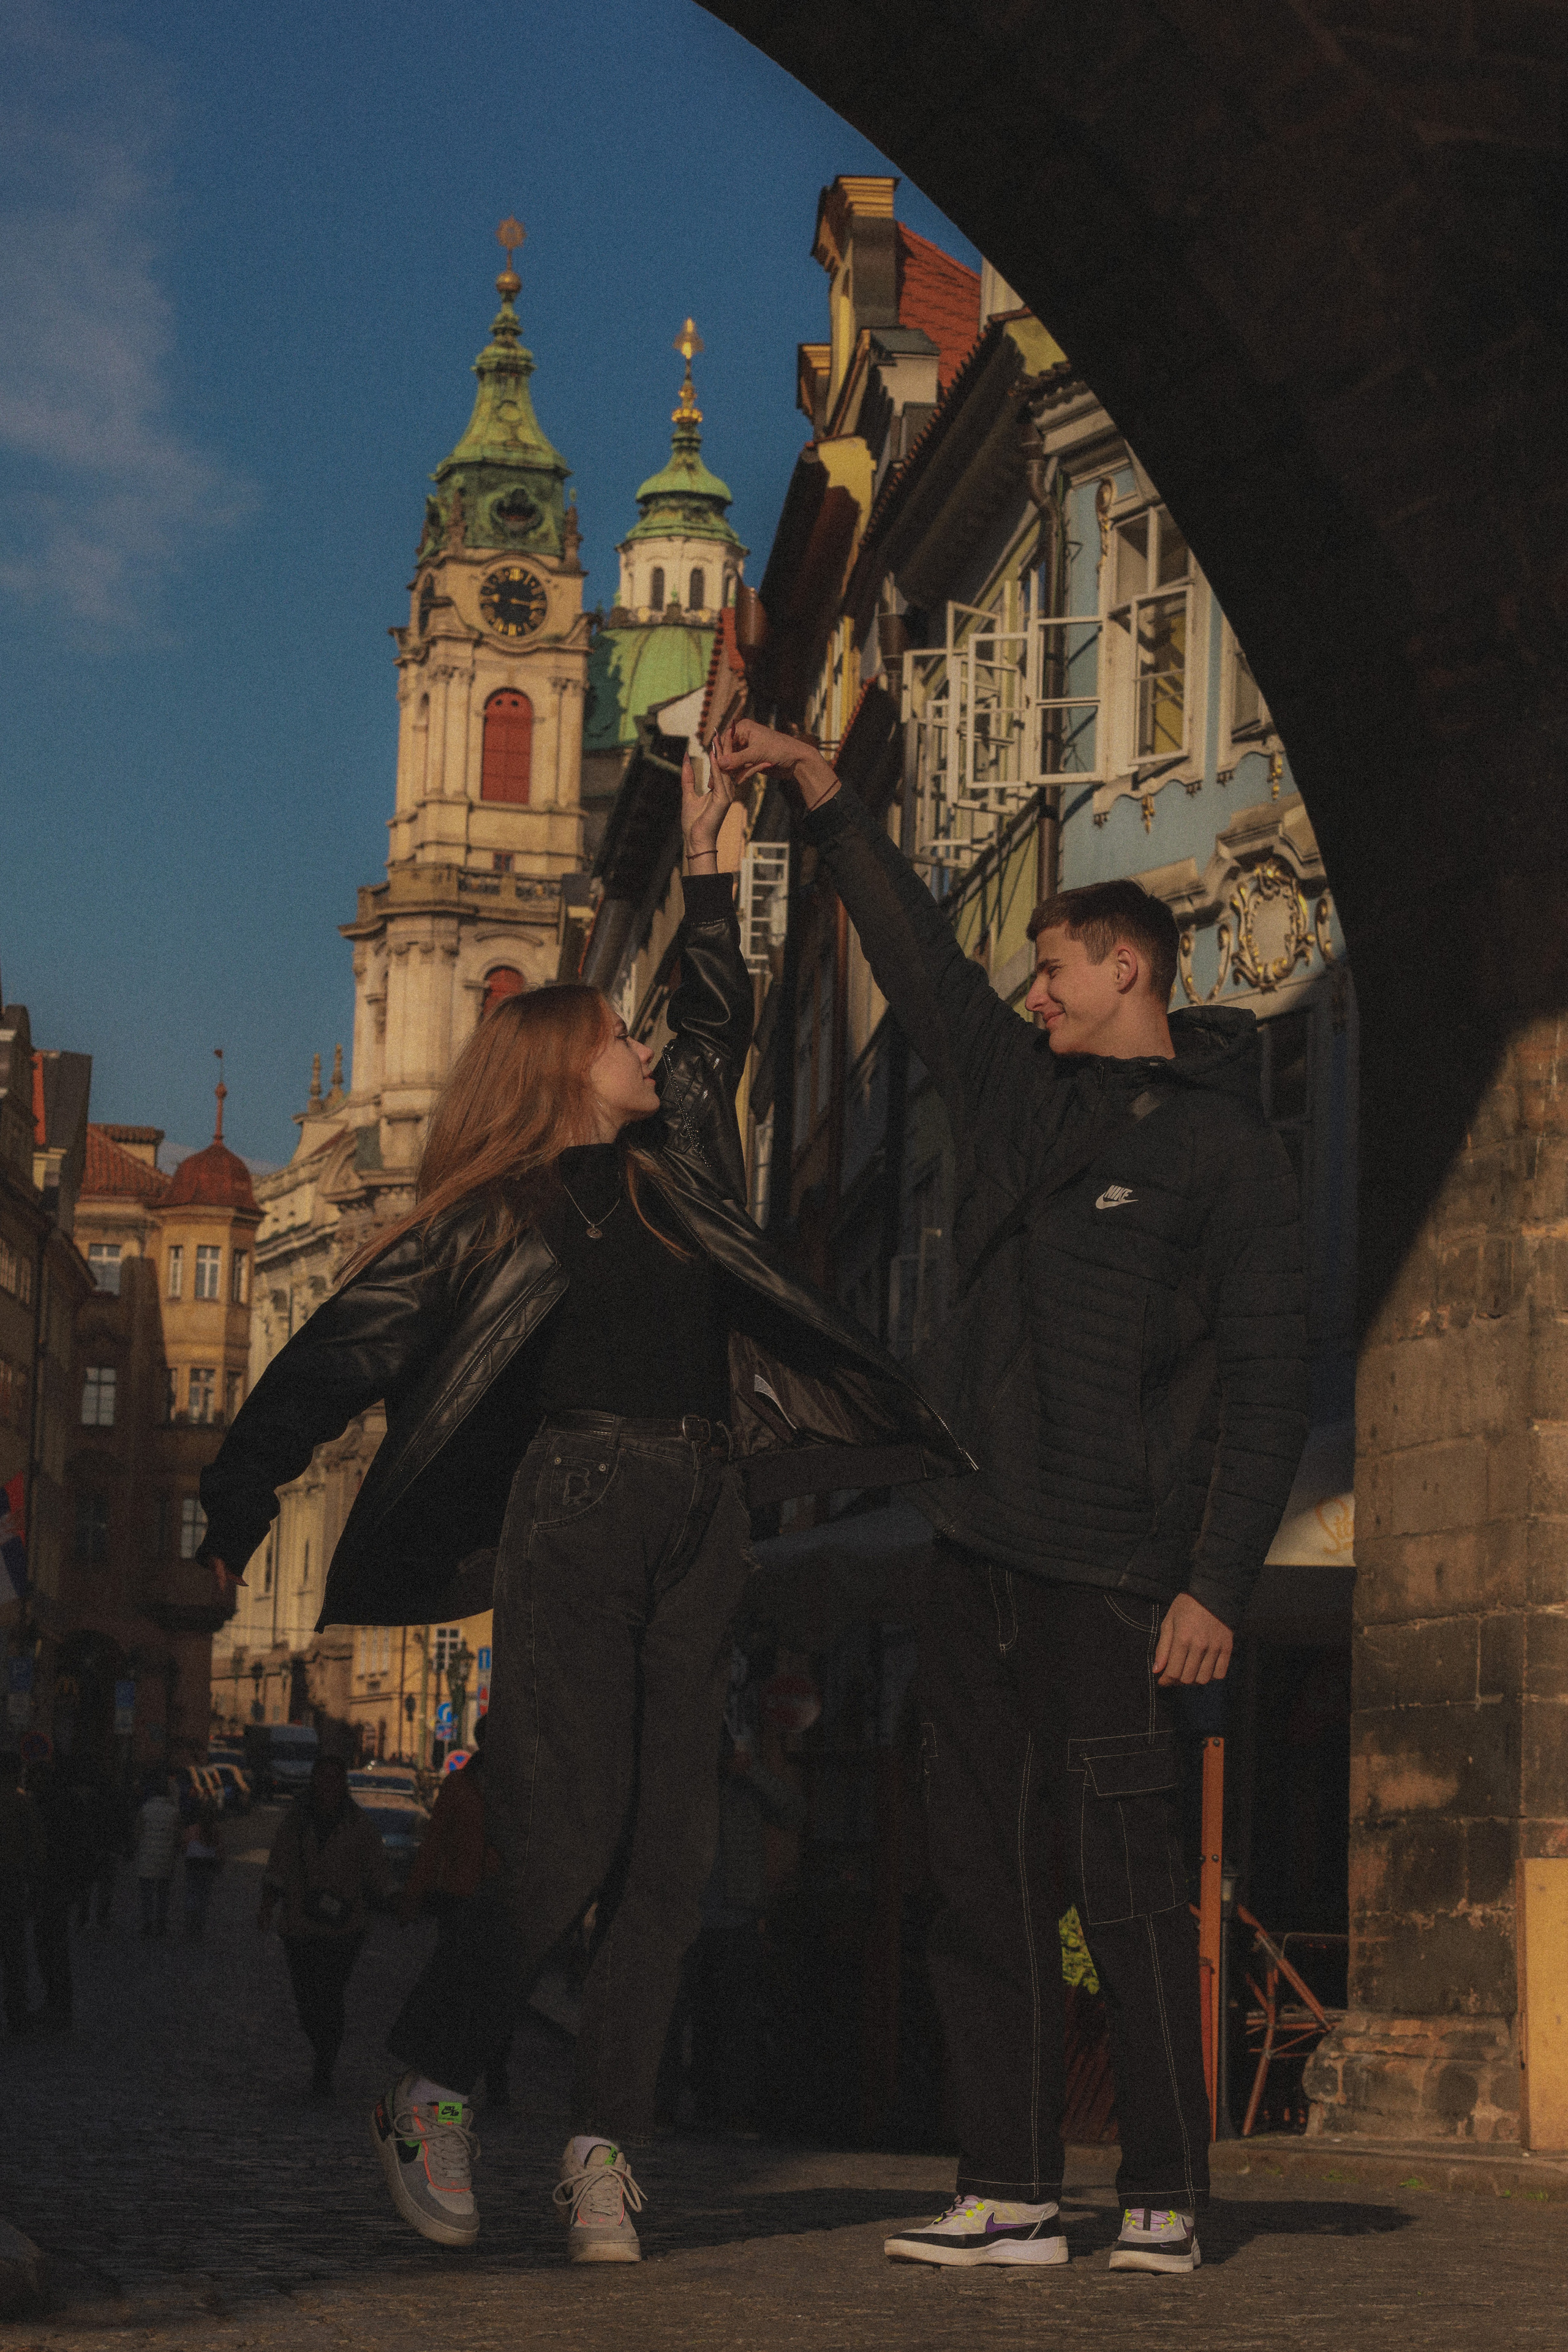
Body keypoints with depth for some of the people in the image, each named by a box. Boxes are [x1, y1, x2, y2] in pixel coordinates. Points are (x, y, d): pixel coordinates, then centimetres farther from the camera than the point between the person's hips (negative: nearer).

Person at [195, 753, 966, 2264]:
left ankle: (604, 2150, 3)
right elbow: (337, 1358, 3)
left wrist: (704, 868, 34)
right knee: (563, 1844, -12)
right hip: (577, 1505, -5)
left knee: (667, 1853, -1)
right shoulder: (483, 1220, 8)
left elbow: (717, 1024, 35)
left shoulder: (669, 1166, 22)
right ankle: (427, 2090, 8)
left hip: (701, 1526, 5)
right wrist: (235, 1512, -6)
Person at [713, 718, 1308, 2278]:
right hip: (978, 1557, 6)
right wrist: (820, 793, 22)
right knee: (984, 1884, 5)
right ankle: (1009, 2194, 11)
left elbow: (1265, 1386, -6)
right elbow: (915, 948, 25)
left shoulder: (1223, 1144, -1)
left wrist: (1219, 1582, -13)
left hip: (1110, 1569, -6)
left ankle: (1165, 2198, 6)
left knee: (1126, 1888, -4)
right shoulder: (1016, 1088, 16)